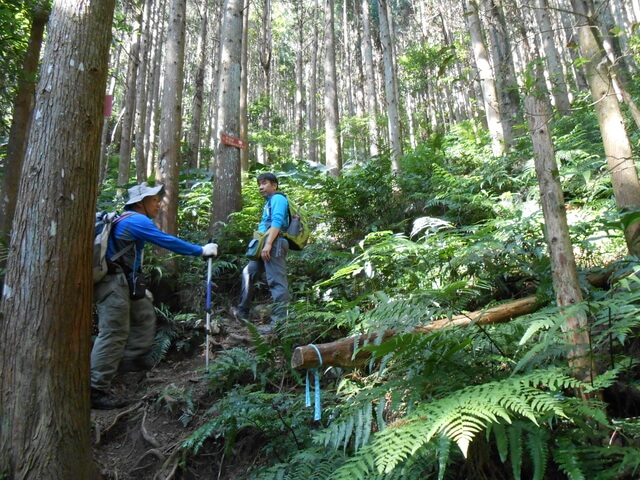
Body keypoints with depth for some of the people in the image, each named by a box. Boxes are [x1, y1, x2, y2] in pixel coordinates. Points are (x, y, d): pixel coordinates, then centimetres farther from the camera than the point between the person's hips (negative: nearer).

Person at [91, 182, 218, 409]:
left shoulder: (128, 220, 19)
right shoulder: (137, 220, -12)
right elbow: (169, 242, -15)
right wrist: (201, 250, -6)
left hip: (120, 281, 11)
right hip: (112, 282, -11)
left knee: (145, 312, 21)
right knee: (113, 334, -10)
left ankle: (133, 357, 25)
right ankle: (95, 390, -7)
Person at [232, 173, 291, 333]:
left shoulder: (278, 199, -3)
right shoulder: (270, 202, 27)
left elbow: (277, 222, -18)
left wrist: (268, 244, -27)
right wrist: (262, 245, 21)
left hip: (274, 244, -11)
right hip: (266, 245, 11)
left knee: (277, 282, -13)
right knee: (249, 272, 18)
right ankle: (243, 311, 25)